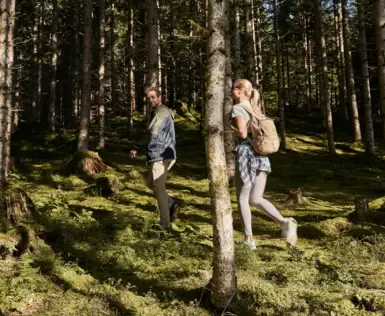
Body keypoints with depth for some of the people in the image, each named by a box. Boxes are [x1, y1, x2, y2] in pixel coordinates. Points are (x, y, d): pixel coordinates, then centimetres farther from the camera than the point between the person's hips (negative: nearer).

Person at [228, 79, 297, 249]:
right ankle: (284, 222, -7)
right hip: (262, 155, 7)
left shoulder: (237, 108, -5)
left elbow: (242, 133, -16)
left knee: (242, 199, 4)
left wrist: (228, 124, -1)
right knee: (256, 199, 12)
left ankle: (249, 239, 6)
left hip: (246, 154, -7)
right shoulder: (255, 108, 18)